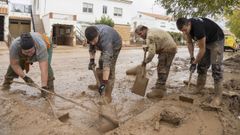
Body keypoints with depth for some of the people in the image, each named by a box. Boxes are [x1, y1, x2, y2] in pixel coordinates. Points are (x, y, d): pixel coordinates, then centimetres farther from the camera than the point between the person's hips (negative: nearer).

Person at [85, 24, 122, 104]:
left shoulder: (105, 39, -45)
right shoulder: (92, 34, -25)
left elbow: (107, 62, -50)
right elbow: (91, 47, -2)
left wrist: (104, 82, -50)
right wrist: (92, 60, -11)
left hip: (115, 45, -7)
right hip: (105, 46, 7)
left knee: (110, 68, -16)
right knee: (101, 63, 12)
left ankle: (108, 95, -11)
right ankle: (99, 84, 31)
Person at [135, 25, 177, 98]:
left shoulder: (150, 36, -19)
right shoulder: (152, 31, 15)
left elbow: (152, 52, -25)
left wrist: (145, 61, -14)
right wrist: (147, 48, 3)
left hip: (167, 49, -11)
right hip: (171, 48, 11)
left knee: (162, 69, -9)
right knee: (164, 68, 16)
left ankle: (159, 91, -7)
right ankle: (160, 87, 27)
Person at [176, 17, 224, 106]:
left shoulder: (198, 27, -38)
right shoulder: (187, 26, -14)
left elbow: (202, 49, -29)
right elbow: (189, 42, 0)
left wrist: (194, 63, -20)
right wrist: (192, 57, -9)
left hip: (216, 40, -8)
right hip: (205, 41, 8)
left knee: (216, 66, -15)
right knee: (202, 65, 7)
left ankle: (218, 96, -12)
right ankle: (199, 89, 17)